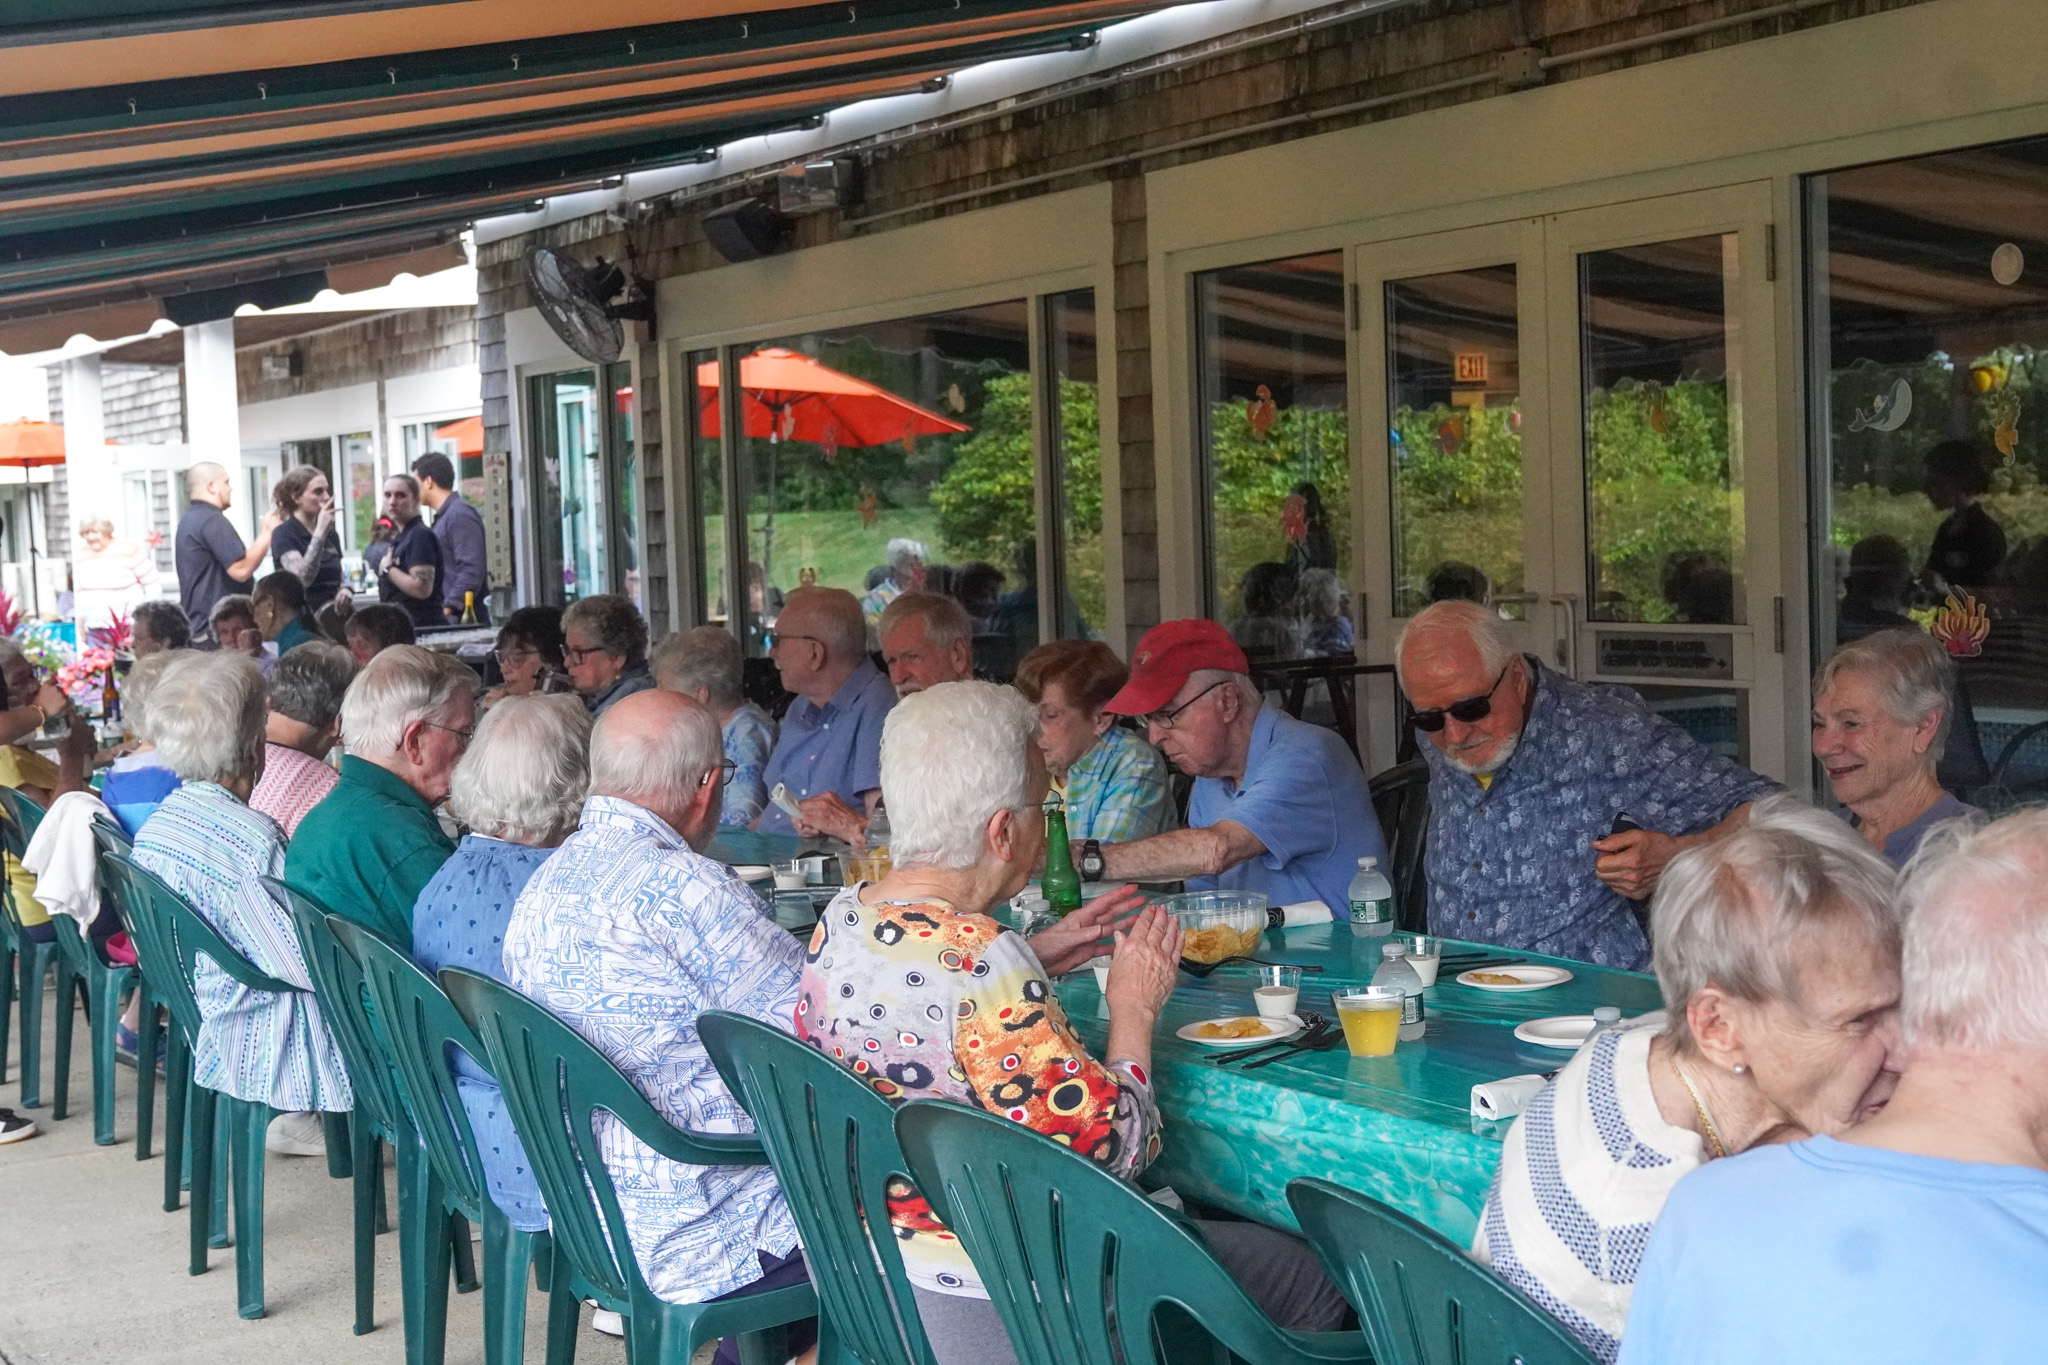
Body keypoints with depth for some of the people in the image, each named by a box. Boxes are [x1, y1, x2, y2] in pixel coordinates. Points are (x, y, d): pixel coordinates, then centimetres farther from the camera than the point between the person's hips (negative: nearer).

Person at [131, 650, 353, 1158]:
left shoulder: (153, 827, 0)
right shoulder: (253, 838, -28)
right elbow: (306, 965, -25)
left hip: (201, 1033, 9)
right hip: (267, 1050, -8)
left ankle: (299, 1117, 17)